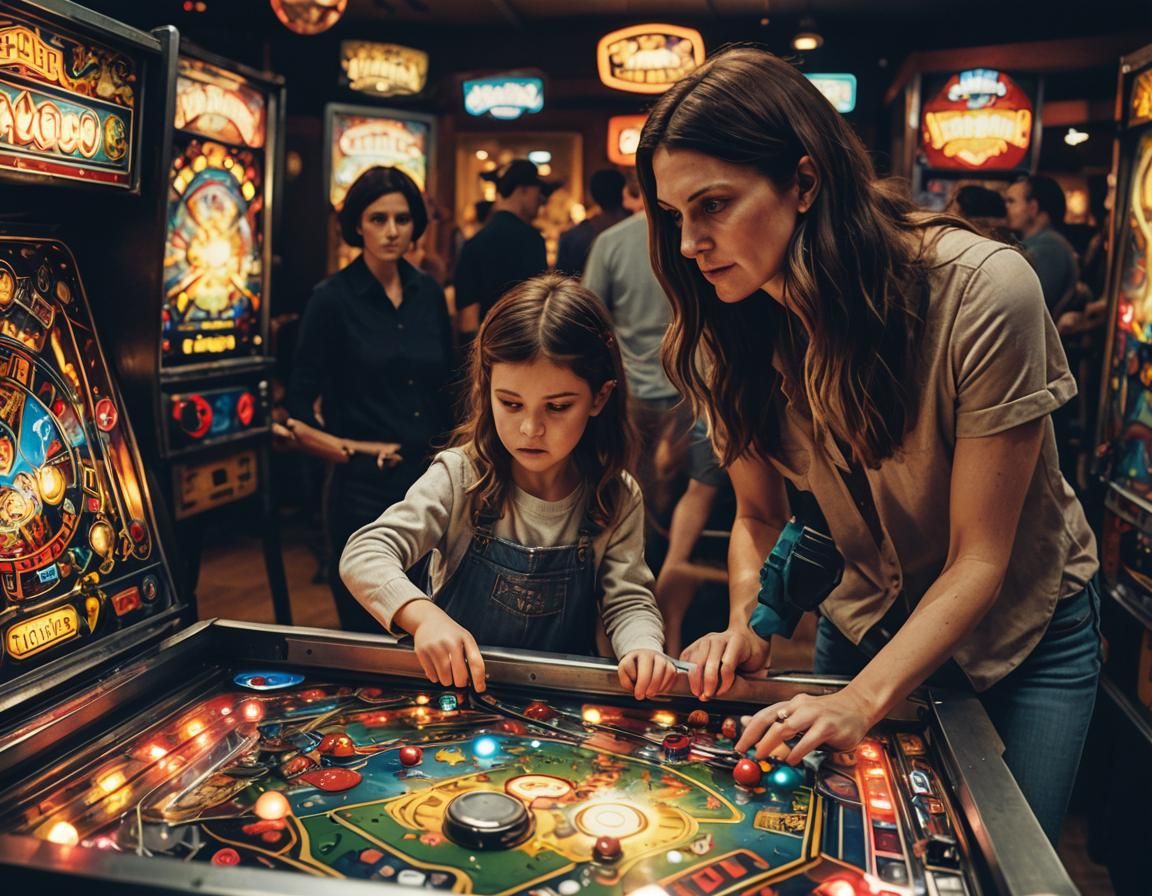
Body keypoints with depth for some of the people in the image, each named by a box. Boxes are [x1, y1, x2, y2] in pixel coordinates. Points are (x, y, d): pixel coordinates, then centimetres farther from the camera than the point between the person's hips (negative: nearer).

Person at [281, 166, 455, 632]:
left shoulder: (428, 294, 7)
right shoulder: (332, 299, -6)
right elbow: (300, 403, -6)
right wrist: (351, 451, -6)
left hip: (430, 481, 5)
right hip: (365, 487, -4)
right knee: (369, 630, 5)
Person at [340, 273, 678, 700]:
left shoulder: (616, 499, -4)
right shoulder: (461, 476, -10)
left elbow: (629, 601, -5)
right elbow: (364, 553, -16)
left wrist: (643, 648, -29)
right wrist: (422, 614, -36)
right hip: (451, 683, -1)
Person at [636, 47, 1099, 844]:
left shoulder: (983, 292, -30)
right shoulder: (735, 333, -15)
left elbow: (979, 559, -25)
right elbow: (759, 515, -4)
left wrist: (863, 700, -35)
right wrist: (746, 625, -23)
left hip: (1023, 627, -3)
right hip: (862, 622, 4)